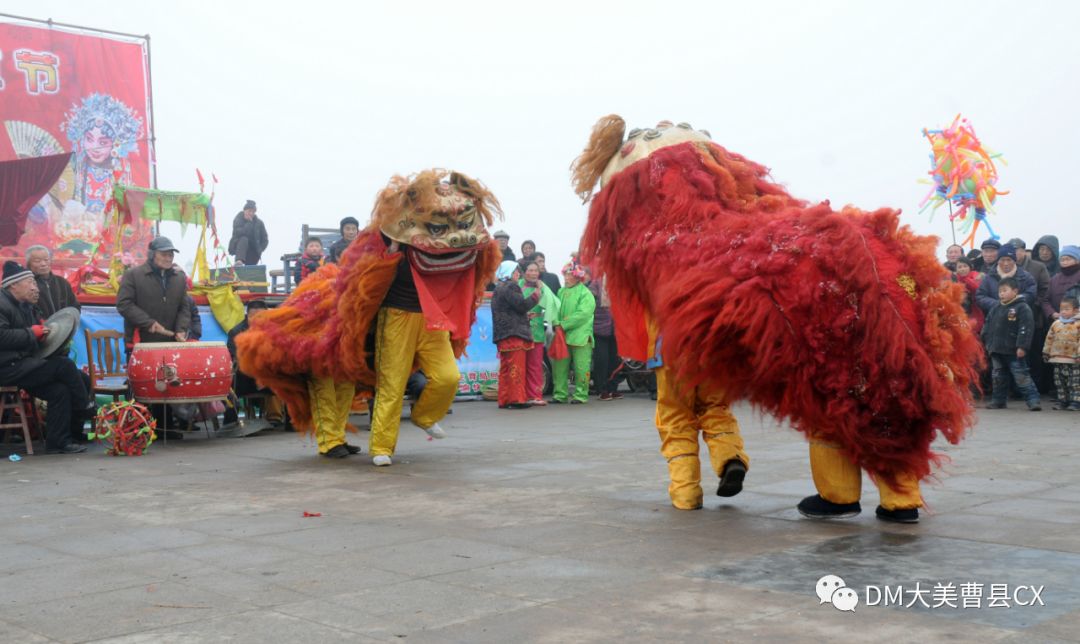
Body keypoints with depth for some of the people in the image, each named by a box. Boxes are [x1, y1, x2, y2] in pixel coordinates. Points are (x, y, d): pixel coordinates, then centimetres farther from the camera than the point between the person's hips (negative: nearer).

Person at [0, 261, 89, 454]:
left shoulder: (26, 306, 17)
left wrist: (43, 332, 8)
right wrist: (32, 333, -17)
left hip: (23, 364, 9)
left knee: (60, 391, -9)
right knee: (65, 365, -18)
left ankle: (58, 443, -5)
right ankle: (86, 413, -3)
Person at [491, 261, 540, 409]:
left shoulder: (499, 289, 21)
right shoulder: (510, 287, -10)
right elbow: (521, 305, -18)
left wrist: (526, 316, 24)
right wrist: (535, 296, -2)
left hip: (503, 335, 10)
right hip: (514, 334, -10)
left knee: (506, 369, 11)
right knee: (516, 367, -9)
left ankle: (504, 400, 12)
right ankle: (516, 399, -11)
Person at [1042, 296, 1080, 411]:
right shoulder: (1056, 324, 8)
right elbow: (1049, 339, 14)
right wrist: (1046, 352, 16)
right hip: (1058, 359, 6)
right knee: (1060, 382, 11)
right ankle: (1062, 400, 20)